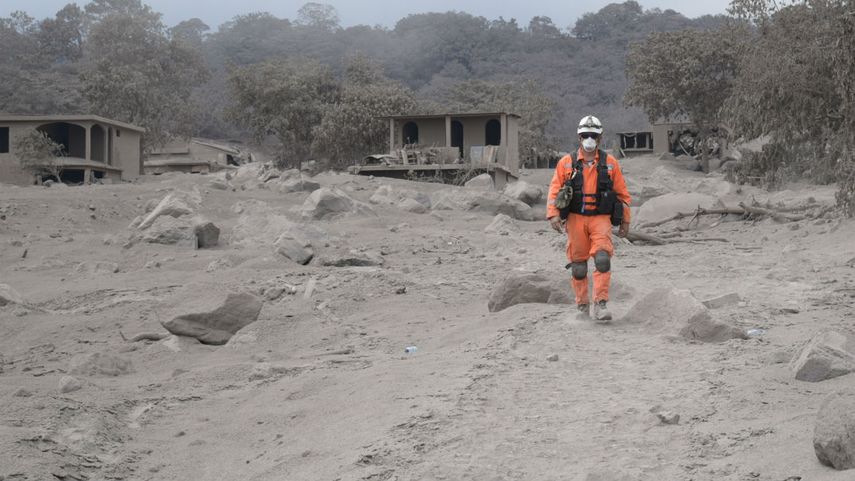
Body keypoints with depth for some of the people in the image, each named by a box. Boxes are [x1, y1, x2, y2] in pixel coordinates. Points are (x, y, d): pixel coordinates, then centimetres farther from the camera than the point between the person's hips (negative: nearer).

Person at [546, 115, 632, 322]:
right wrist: (553, 214, -10)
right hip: (575, 219, 1)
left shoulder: (610, 163, 6)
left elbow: (622, 193, 11)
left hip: (601, 218, -1)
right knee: (578, 265, 5)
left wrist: (625, 221, 11)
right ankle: (582, 305, 20)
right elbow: (555, 190, 3)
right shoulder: (567, 163, 4)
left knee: (602, 259, -19)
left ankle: (601, 304, -17)